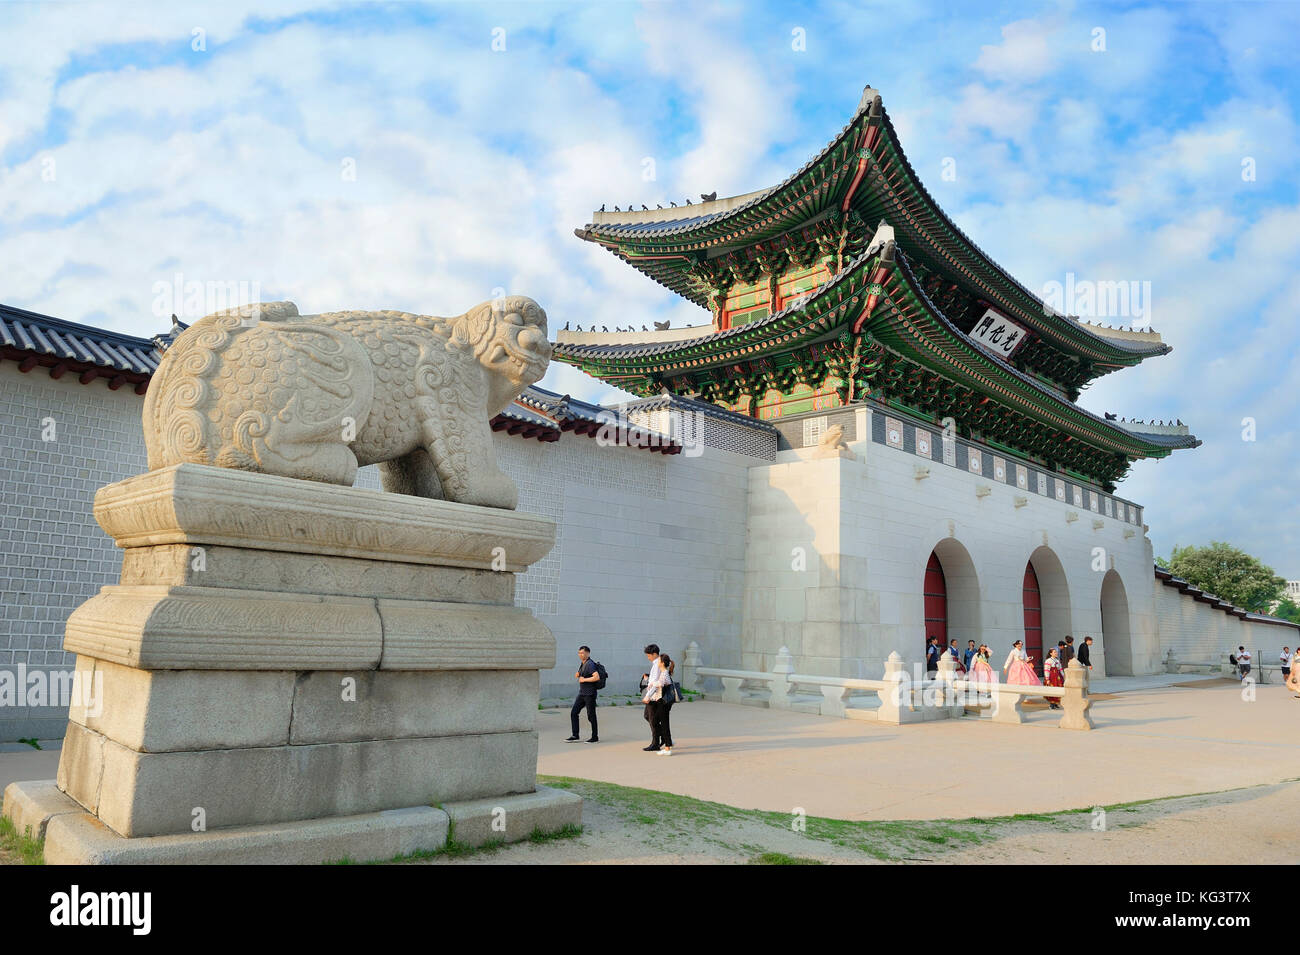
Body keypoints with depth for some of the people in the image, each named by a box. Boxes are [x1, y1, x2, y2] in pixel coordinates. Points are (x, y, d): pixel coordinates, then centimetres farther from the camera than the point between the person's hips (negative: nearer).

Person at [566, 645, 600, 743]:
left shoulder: (590, 664, -16)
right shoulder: (581, 663, 12)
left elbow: (597, 677, -28)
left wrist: (584, 679, -19)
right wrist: (577, 675, 6)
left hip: (590, 694, -9)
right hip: (582, 693, 9)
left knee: (591, 716, 0)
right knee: (573, 713, 4)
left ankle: (595, 737, 13)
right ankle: (575, 736, 10)